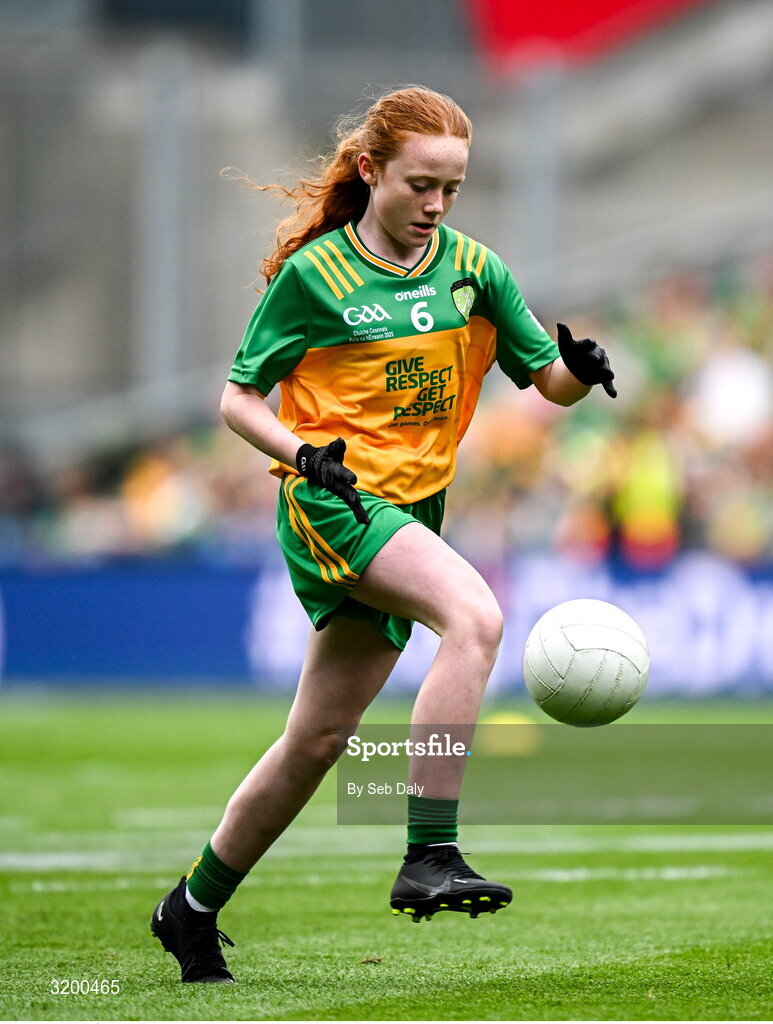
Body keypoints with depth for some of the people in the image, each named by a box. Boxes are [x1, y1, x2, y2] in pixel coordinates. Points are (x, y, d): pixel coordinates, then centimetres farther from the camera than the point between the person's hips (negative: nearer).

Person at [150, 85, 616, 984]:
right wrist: (300, 451, -17)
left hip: (411, 511, 6)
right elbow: (238, 398, 1)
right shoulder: (312, 274, -4)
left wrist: (582, 370, -15)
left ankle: (193, 909, 27)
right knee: (476, 616, -31)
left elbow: (549, 380, 9)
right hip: (332, 502, -6)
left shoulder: (472, 269, 8)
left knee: (316, 741, 9)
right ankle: (429, 858, -35)